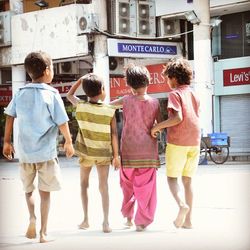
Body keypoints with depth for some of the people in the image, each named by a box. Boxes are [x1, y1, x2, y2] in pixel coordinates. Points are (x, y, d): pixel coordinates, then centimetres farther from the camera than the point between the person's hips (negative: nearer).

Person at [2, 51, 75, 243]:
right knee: (45, 192, 7)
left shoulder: (20, 94, 1)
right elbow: (62, 123, -9)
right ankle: (43, 233, 5)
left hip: (25, 151, 3)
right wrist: (68, 143, 6)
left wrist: (7, 142, 13)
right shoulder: (52, 95, -10)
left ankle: (32, 217, -7)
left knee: (28, 190, 18)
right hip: (46, 151, -3)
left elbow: (9, 118, 3)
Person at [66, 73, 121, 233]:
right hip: (104, 153, -1)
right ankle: (106, 222, -3)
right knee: (104, 186, 4)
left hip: (85, 151, 1)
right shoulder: (110, 111, -11)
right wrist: (116, 156, -4)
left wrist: (81, 79, 7)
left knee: (84, 183, 17)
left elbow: (69, 94, 12)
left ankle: (86, 220, 13)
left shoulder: (80, 106, -8)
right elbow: (114, 135, -10)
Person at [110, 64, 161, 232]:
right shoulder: (154, 102, -3)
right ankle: (142, 221, 1)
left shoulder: (126, 101, -5)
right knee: (146, 186, 3)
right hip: (148, 149, 0)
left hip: (128, 149, 1)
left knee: (128, 184, 17)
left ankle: (128, 217, 23)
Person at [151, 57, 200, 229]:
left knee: (172, 178, 4)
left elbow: (178, 118, -21)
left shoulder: (175, 94, -8)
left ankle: (182, 205, -23)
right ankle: (188, 220, 8)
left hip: (177, 142, -6)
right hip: (194, 141, 6)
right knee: (188, 180, 11)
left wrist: (158, 126, -11)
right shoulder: (194, 94, 12)